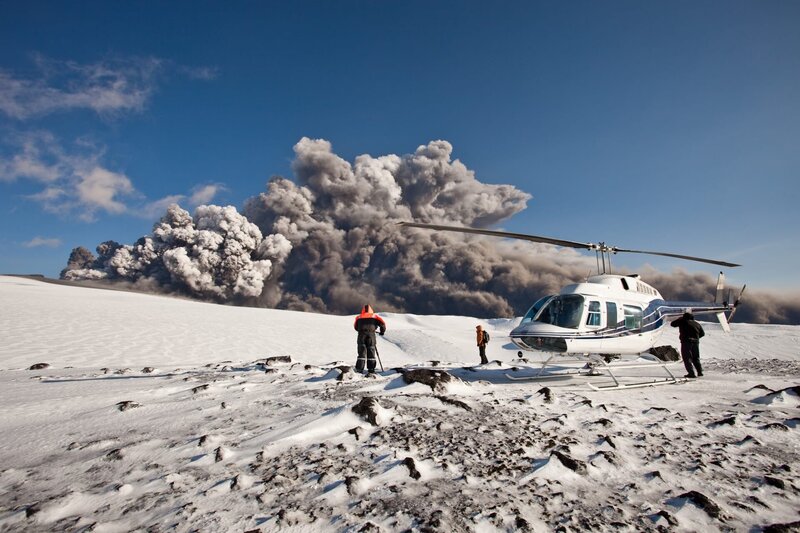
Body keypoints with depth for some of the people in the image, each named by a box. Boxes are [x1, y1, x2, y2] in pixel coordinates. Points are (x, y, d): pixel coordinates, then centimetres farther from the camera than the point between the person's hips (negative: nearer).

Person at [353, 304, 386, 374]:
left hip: (361, 335, 1)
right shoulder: (374, 316, 17)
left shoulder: (359, 317, 20)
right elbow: (382, 323, 8)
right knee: (371, 352, 6)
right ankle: (371, 369, 3)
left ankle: (359, 369, -5)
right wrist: (382, 331, 24)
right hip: (371, 334, -1)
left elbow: (355, 327, 22)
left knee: (361, 352, 2)